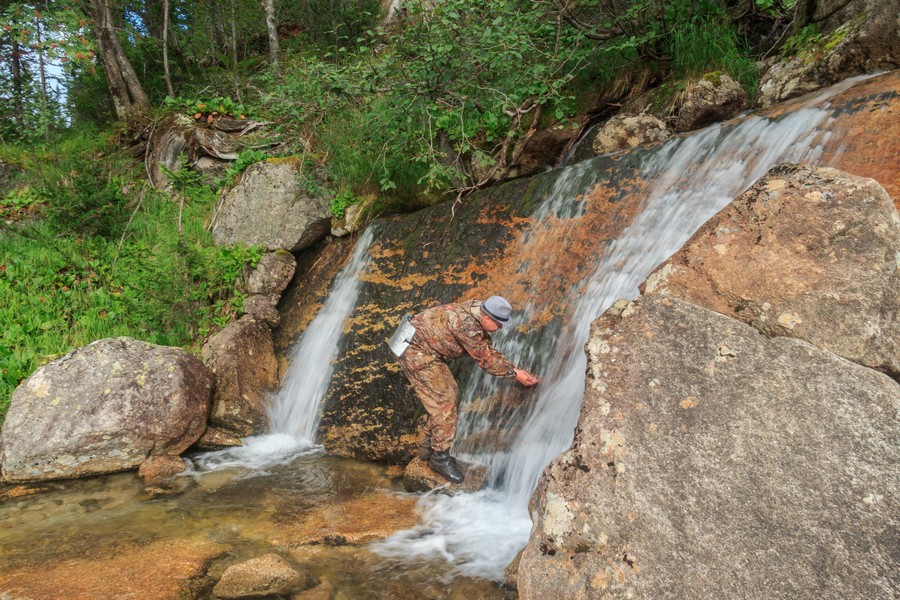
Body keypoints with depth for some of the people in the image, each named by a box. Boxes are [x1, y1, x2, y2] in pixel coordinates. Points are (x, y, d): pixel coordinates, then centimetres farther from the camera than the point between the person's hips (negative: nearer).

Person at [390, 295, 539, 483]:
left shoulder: (476, 316, 1)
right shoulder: (467, 325, -28)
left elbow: (488, 351, 9)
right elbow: (485, 359, -19)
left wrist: (515, 369, 4)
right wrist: (515, 374, -10)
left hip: (424, 349, 10)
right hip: (415, 351, -10)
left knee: (450, 391, 14)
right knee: (443, 400, -7)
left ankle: (429, 447, 24)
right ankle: (440, 457, 3)